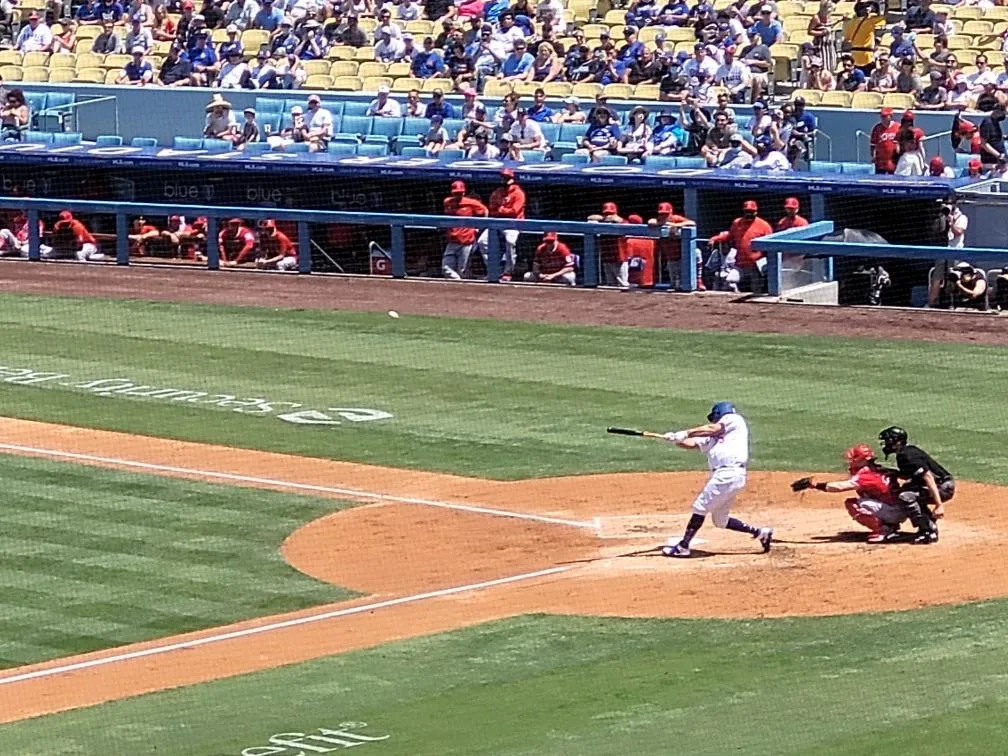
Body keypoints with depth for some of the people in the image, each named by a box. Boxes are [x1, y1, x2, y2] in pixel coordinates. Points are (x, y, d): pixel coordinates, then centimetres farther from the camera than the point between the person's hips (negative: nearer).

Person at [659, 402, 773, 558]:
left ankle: (683, 546, -7)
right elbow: (692, 443, 15)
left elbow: (713, 429, -7)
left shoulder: (734, 420, 8)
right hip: (722, 475, 9)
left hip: (729, 473, -9)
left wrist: (685, 433, -9)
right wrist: (676, 439, -3)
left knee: (701, 506, -8)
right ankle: (760, 533, 20)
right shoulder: (713, 437, 27)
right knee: (720, 520, 13)